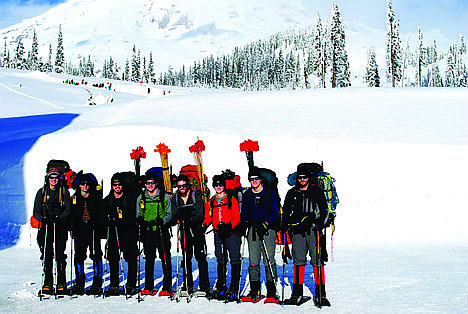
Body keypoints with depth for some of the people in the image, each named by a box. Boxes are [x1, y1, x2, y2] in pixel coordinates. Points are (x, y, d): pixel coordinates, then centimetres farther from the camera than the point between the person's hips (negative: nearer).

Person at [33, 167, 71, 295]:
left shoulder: (64, 192, 7)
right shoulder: (42, 192, 11)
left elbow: (68, 210, 1)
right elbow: (36, 211, 8)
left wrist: (59, 218, -18)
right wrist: (43, 218, -13)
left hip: (60, 227, -1)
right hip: (46, 226, 1)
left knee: (60, 255, -6)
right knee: (47, 254, -3)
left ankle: (61, 283, 0)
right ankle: (47, 283, 5)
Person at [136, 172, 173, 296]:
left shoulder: (165, 197, 5)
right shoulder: (141, 198, 13)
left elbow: (169, 214, 4)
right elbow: (139, 214, 17)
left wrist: (162, 221, -15)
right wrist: (140, 220, -7)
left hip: (162, 231, -2)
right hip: (147, 231, 3)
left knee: (165, 258, -6)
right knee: (149, 258, 4)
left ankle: (167, 287, -4)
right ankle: (149, 287, 11)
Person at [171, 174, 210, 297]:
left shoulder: (196, 196, -5)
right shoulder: (175, 198, 6)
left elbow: (200, 215, -11)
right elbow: (175, 215, 5)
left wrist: (190, 220, -28)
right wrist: (179, 218, -18)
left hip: (197, 229, -4)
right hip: (184, 231, 4)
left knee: (201, 258, -5)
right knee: (186, 258, 5)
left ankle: (204, 286, -1)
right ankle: (187, 286, 12)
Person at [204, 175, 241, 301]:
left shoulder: (232, 200, 3)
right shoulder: (210, 202, 16)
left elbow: (237, 217, -3)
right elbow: (208, 218, 15)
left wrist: (229, 226, -19)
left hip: (231, 233, -4)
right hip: (218, 234, 4)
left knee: (235, 259, -5)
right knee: (220, 260, 8)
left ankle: (234, 290, -4)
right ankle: (221, 288, 13)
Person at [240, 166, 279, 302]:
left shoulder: (270, 193, 3)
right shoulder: (246, 195, 14)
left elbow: (274, 212, -1)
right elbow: (244, 213, 19)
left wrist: (266, 224, -16)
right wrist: (245, 222, -2)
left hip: (268, 229, -3)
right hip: (253, 230, 3)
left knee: (269, 261, -7)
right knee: (253, 262, 1)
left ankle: (271, 292, -3)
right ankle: (254, 292, 7)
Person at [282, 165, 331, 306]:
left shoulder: (316, 191, 7)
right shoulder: (292, 193, 14)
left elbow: (324, 210, 7)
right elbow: (286, 212, 19)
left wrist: (320, 223, -8)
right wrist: (285, 228, 7)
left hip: (313, 230, -2)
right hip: (297, 230, 2)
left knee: (317, 261, -6)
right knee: (298, 260, 1)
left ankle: (320, 293, -2)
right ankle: (297, 292, 8)